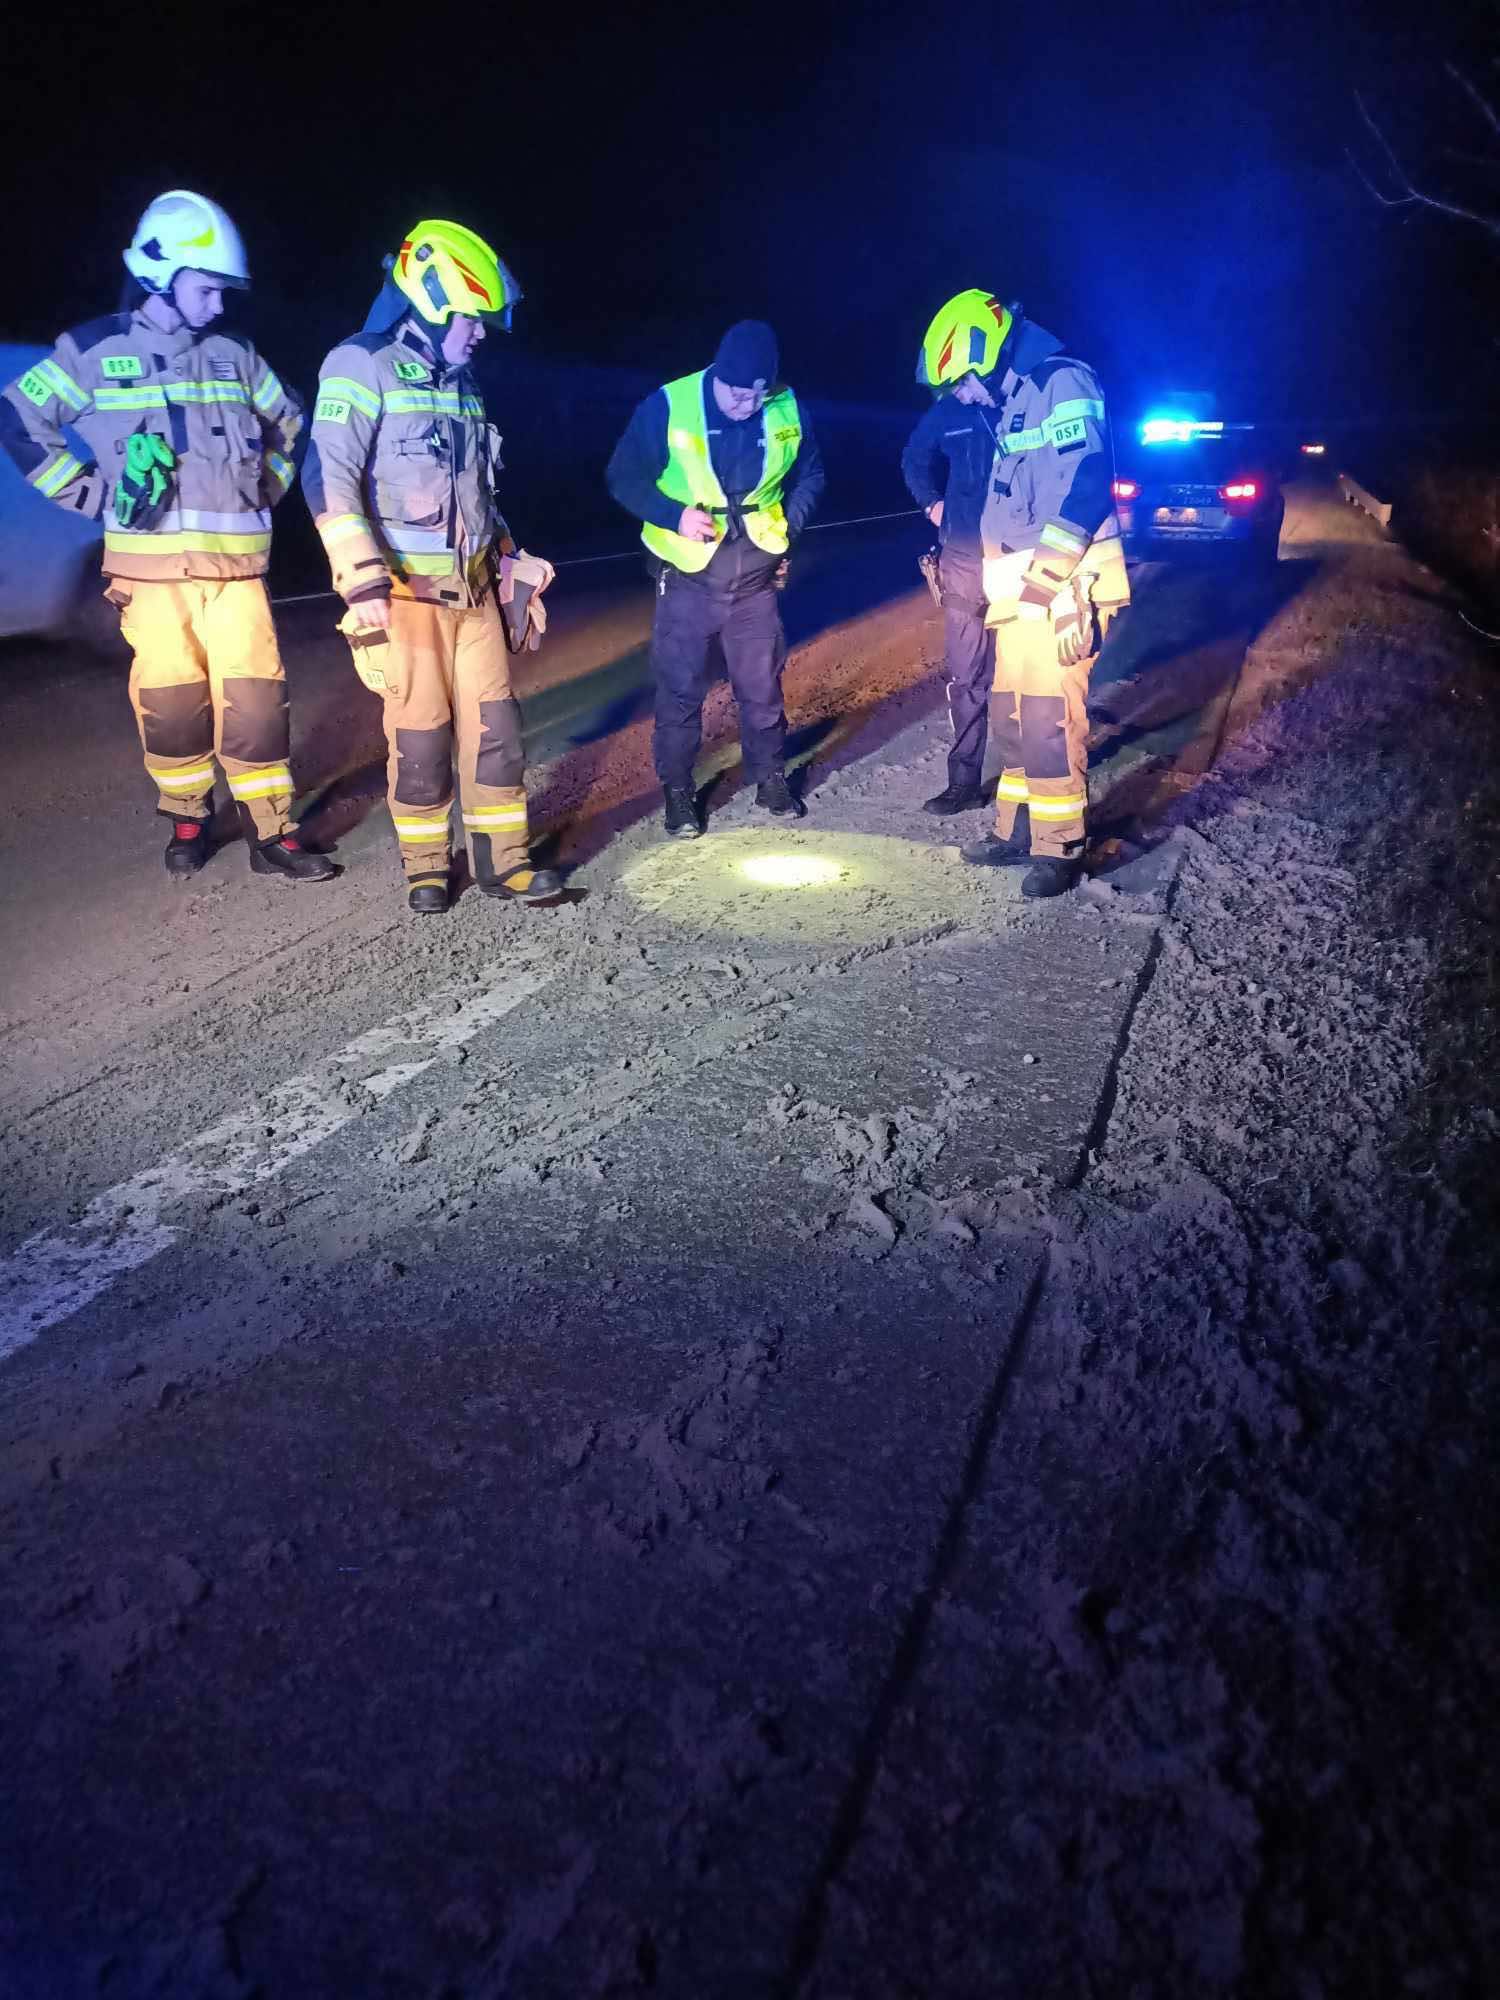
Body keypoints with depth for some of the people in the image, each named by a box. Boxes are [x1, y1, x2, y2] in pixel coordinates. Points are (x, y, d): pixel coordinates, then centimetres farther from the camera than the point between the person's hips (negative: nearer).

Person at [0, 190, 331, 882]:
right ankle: (186, 821, 19)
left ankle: (271, 834, 1)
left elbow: (290, 425, 27)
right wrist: (94, 495, 0)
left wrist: (264, 490, 15)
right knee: (170, 700, 1)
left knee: (255, 696, -5)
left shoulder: (234, 355, 12)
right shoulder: (94, 350, 2)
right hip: (150, 566, -2)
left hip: (237, 564, 2)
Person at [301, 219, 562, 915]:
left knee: (494, 725, 4)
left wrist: (505, 555, 24)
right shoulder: (361, 367, -8)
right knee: (421, 735, -1)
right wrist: (364, 583, -23)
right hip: (405, 592, -7)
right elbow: (329, 479, -16)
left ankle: (503, 860, 12)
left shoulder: (459, 382, 16)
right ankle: (426, 866, 14)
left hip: (471, 590, 7)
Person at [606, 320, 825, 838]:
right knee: (680, 689, 4)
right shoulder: (668, 407, -14)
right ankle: (678, 791, 18)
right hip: (687, 578, -2)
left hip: (755, 578, 2)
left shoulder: (788, 410, -4)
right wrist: (675, 515, -20)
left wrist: (788, 530, -1)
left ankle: (770, 779, 28)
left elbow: (809, 476, 13)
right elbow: (624, 479, -6)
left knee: (762, 686, 11)